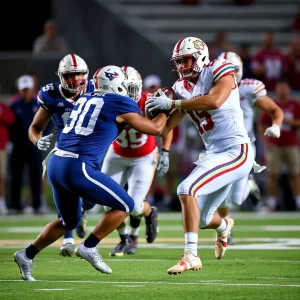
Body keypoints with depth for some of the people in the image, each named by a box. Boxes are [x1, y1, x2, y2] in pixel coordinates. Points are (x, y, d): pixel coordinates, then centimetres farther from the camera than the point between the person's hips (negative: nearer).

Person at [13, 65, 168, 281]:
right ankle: (89, 247, 3)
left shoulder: (85, 100, 19)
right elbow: (155, 129, 7)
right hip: (77, 168, -8)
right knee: (125, 205, 6)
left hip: (56, 164, 8)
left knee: (69, 221, 26)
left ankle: (27, 254, 20)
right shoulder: (119, 103, 0)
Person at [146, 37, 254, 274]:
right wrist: (155, 110, -12)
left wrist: (173, 104, -26)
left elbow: (214, 101, -29)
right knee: (200, 219, 18)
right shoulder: (182, 88, 10)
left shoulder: (220, 71, -9)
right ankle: (224, 226, 55)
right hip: (215, 154, 8)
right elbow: (163, 129, 8)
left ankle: (191, 255, -23)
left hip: (236, 151, -8)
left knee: (187, 189, -25)